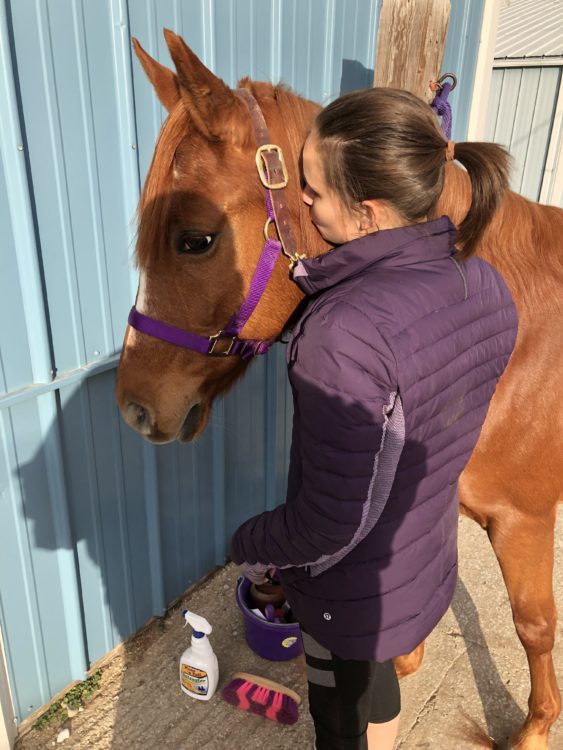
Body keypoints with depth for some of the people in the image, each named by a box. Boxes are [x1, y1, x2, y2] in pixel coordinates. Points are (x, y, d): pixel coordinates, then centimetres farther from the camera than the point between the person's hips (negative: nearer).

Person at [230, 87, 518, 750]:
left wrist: (253, 547, -8)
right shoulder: (487, 286, -13)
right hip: (428, 562, 6)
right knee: (375, 686, 35)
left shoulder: (344, 334, -38)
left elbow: (334, 522, -29)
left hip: (351, 590, -6)